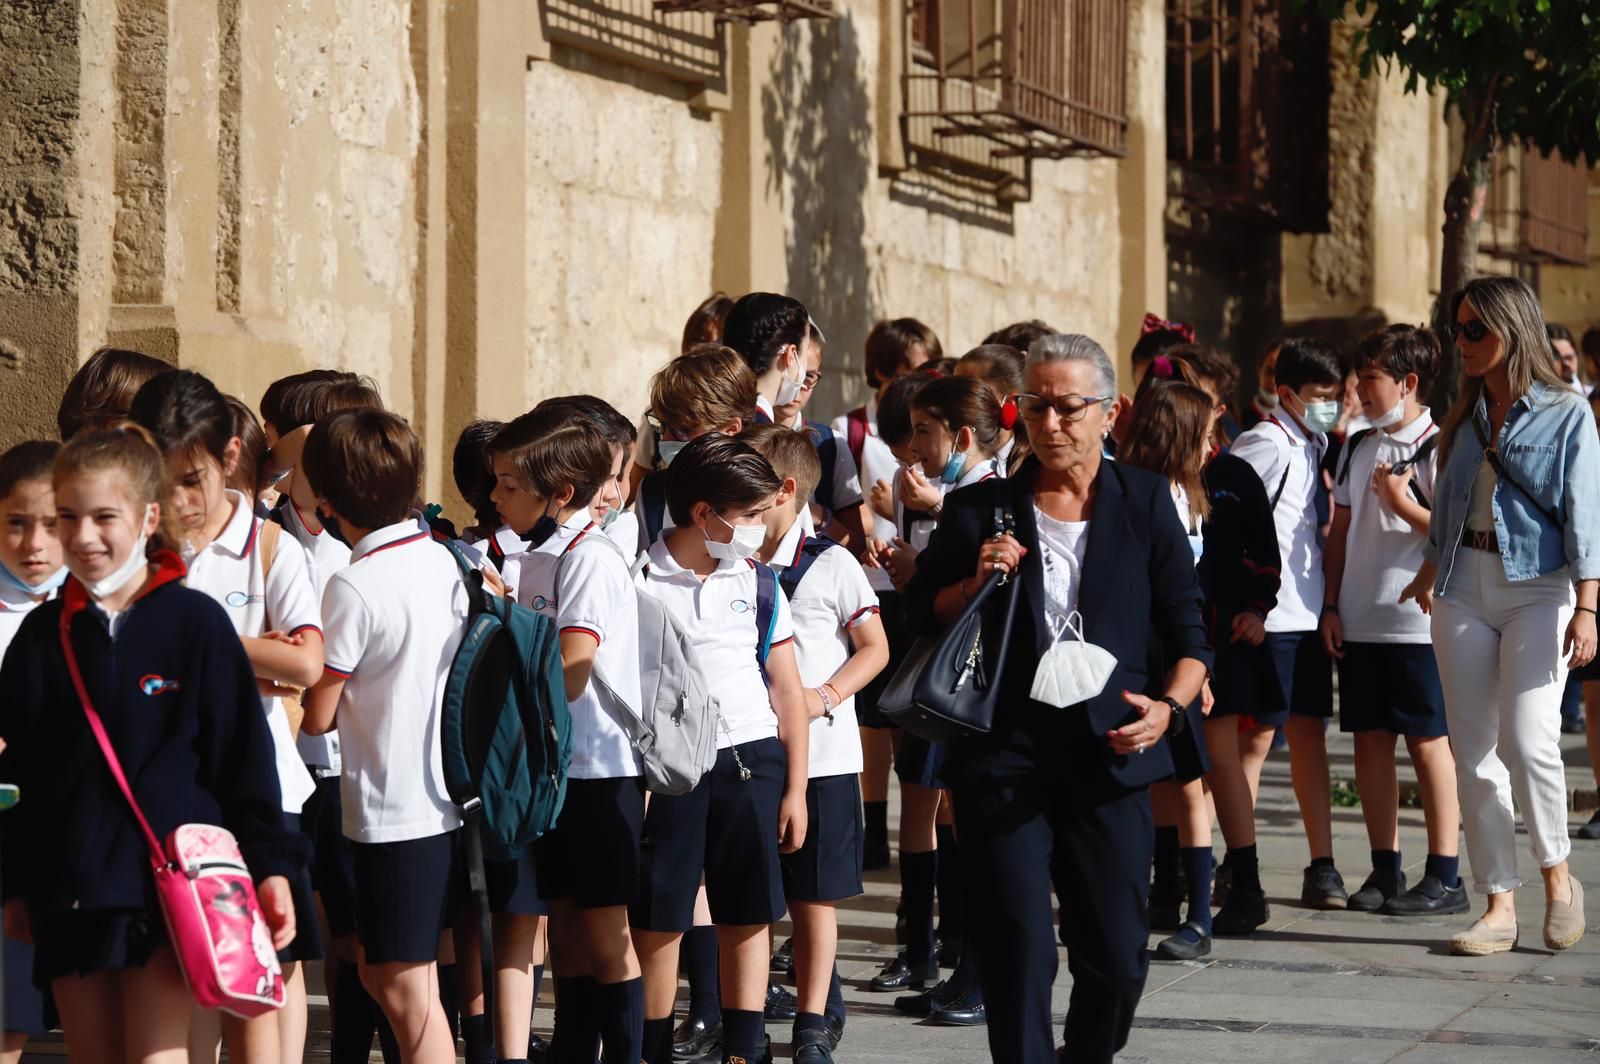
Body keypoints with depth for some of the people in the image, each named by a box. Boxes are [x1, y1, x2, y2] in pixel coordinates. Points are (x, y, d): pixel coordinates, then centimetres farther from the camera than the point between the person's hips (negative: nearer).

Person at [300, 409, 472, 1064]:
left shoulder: (354, 586, -17)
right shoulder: (440, 560, 5)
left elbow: (318, 715, -11)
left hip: (392, 811, -8)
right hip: (447, 796, 8)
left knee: (407, 991, -2)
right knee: (378, 972, 19)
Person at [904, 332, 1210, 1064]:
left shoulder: (1145, 503, 6)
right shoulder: (980, 509, 6)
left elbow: (1189, 630, 8)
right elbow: (921, 614, 12)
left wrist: (1170, 706, -10)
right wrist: (976, 581, -7)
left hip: (1109, 757, 1)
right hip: (1003, 758, 0)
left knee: (1117, 960, 4)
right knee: (1018, 959, -3)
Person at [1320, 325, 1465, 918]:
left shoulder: (1438, 448, -7)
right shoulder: (1358, 449, 12)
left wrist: (1402, 502, -17)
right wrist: (1331, 606, 9)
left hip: (1417, 620, -6)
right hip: (1359, 620, 6)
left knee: (1429, 742, -3)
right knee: (1369, 740, 7)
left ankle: (1444, 876, 1)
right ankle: (1385, 870, 15)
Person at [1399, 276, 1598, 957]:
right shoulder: (1465, 416, 13)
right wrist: (1429, 572, 22)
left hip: (1538, 587, -5)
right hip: (1465, 589, 6)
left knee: (1527, 739, -18)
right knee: (1473, 753, 1)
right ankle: (1499, 906, 6)